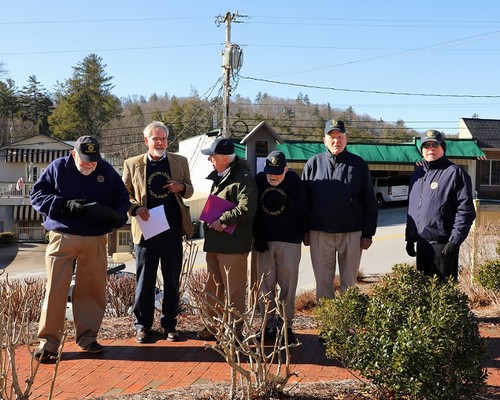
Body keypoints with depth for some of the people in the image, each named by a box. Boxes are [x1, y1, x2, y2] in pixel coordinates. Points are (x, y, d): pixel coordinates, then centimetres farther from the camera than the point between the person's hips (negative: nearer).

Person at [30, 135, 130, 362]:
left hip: (96, 240, 2)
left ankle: (87, 336, 21)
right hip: (62, 238, -2)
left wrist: (117, 216, -10)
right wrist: (65, 205, -15)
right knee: (55, 289, -4)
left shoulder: (107, 171, 5)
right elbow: (37, 195, 0)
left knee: (92, 290, 6)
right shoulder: (58, 168, 0)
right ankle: (48, 341, 6)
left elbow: (122, 199, 12)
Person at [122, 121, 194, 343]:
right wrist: (135, 208, -13)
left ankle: (169, 324, 20)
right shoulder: (132, 164, 4)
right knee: (145, 280, 4)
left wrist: (182, 187, -8)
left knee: (172, 280, 8)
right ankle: (143, 325, 17)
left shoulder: (180, 162, 9)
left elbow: (189, 191, 15)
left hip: (173, 230, 2)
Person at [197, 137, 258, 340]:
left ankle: (234, 330, 10)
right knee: (213, 288, 17)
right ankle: (213, 326, 30)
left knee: (234, 291, 0)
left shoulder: (243, 178, -13)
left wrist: (222, 220, -18)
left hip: (233, 244, -9)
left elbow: (247, 209, -24)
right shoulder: (218, 177, 16)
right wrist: (210, 222, 13)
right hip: (214, 242, 9)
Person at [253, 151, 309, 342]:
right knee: (266, 285, 4)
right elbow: (253, 210, 4)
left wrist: (286, 202, -24)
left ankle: (286, 325, 14)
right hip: (265, 241, 2)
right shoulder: (259, 180, 1)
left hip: (290, 241, -2)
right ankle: (268, 325, 15)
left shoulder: (294, 180, -4)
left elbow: (303, 208, -7)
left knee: (288, 285, 3)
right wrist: (257, 236, -3)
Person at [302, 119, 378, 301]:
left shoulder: (358, 164, 4)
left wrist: (368, 233, 0)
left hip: (351, 233, 0)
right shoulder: (314, 163, 6)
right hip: (320, 233, 1)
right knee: (323, 282, 7)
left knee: (349, 281, 8)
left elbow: (370, 202, 4)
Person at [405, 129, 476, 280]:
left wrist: (455, 240, -18)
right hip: (421, 244, 7)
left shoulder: (455, 173, -7)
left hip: (443, 244, -7)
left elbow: (465, 210, -13)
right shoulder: (418, 174, 16)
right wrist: (409, 237, 17)